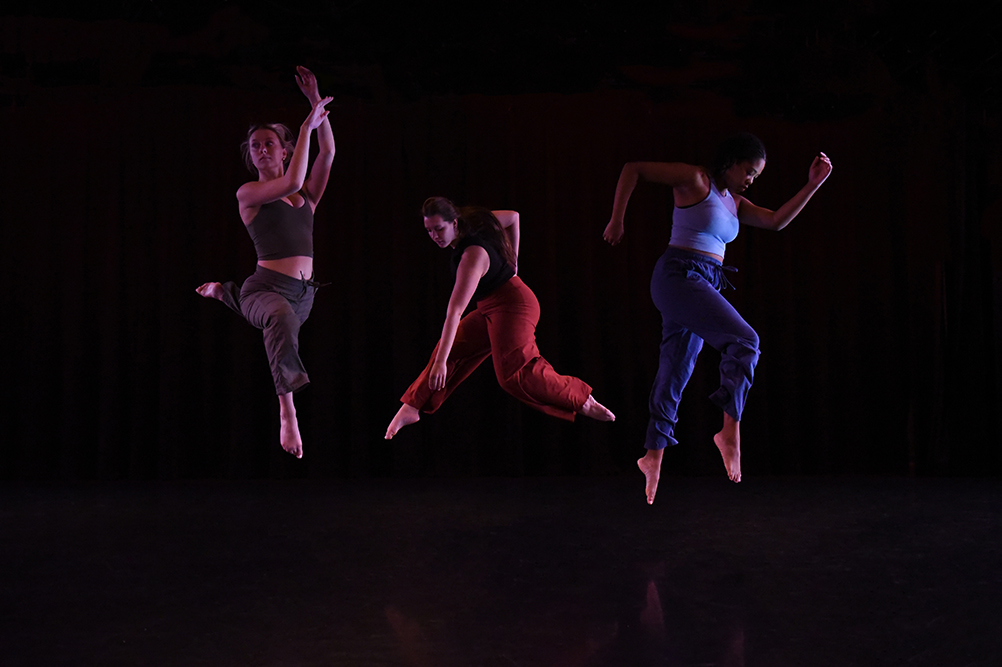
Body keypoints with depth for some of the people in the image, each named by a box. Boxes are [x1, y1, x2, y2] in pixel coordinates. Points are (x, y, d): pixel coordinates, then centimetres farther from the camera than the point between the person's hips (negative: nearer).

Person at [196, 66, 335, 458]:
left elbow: (328, 152, -1)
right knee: (280, 315, -43)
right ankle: (287, 412, -54)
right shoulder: (248, 193, 0)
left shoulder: (307, 194, 13)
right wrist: (308, 124, -10)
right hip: (267, 286, -7)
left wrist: (316, 100, -8)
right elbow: (290, 183, -17)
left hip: (303, 293, 7)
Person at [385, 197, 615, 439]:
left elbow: (455, 311, -32)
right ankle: (411, 408, 10)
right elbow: (513, 217, 14)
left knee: (513, 374, -20)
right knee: (451, 349, 5)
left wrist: (441, 361, -33)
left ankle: (585, 402, -13)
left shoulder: (472, 257, -28)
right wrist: (511, 261, 17)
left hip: (513, 306, -10)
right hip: (490, 310, 10)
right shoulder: (472, 220, -2)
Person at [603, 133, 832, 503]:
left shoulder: (733, 202, 19)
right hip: (679, 276, -9)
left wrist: (813, 184, 6)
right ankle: (731, 431, -16)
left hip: (703, 286, 9)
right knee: (744, 340, -18)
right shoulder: (695, 179, -4)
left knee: (675, 372, 10)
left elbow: (777, 221, 12)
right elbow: (633, 168, -4)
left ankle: (653, 456, 17)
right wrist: (616, 220, -7)